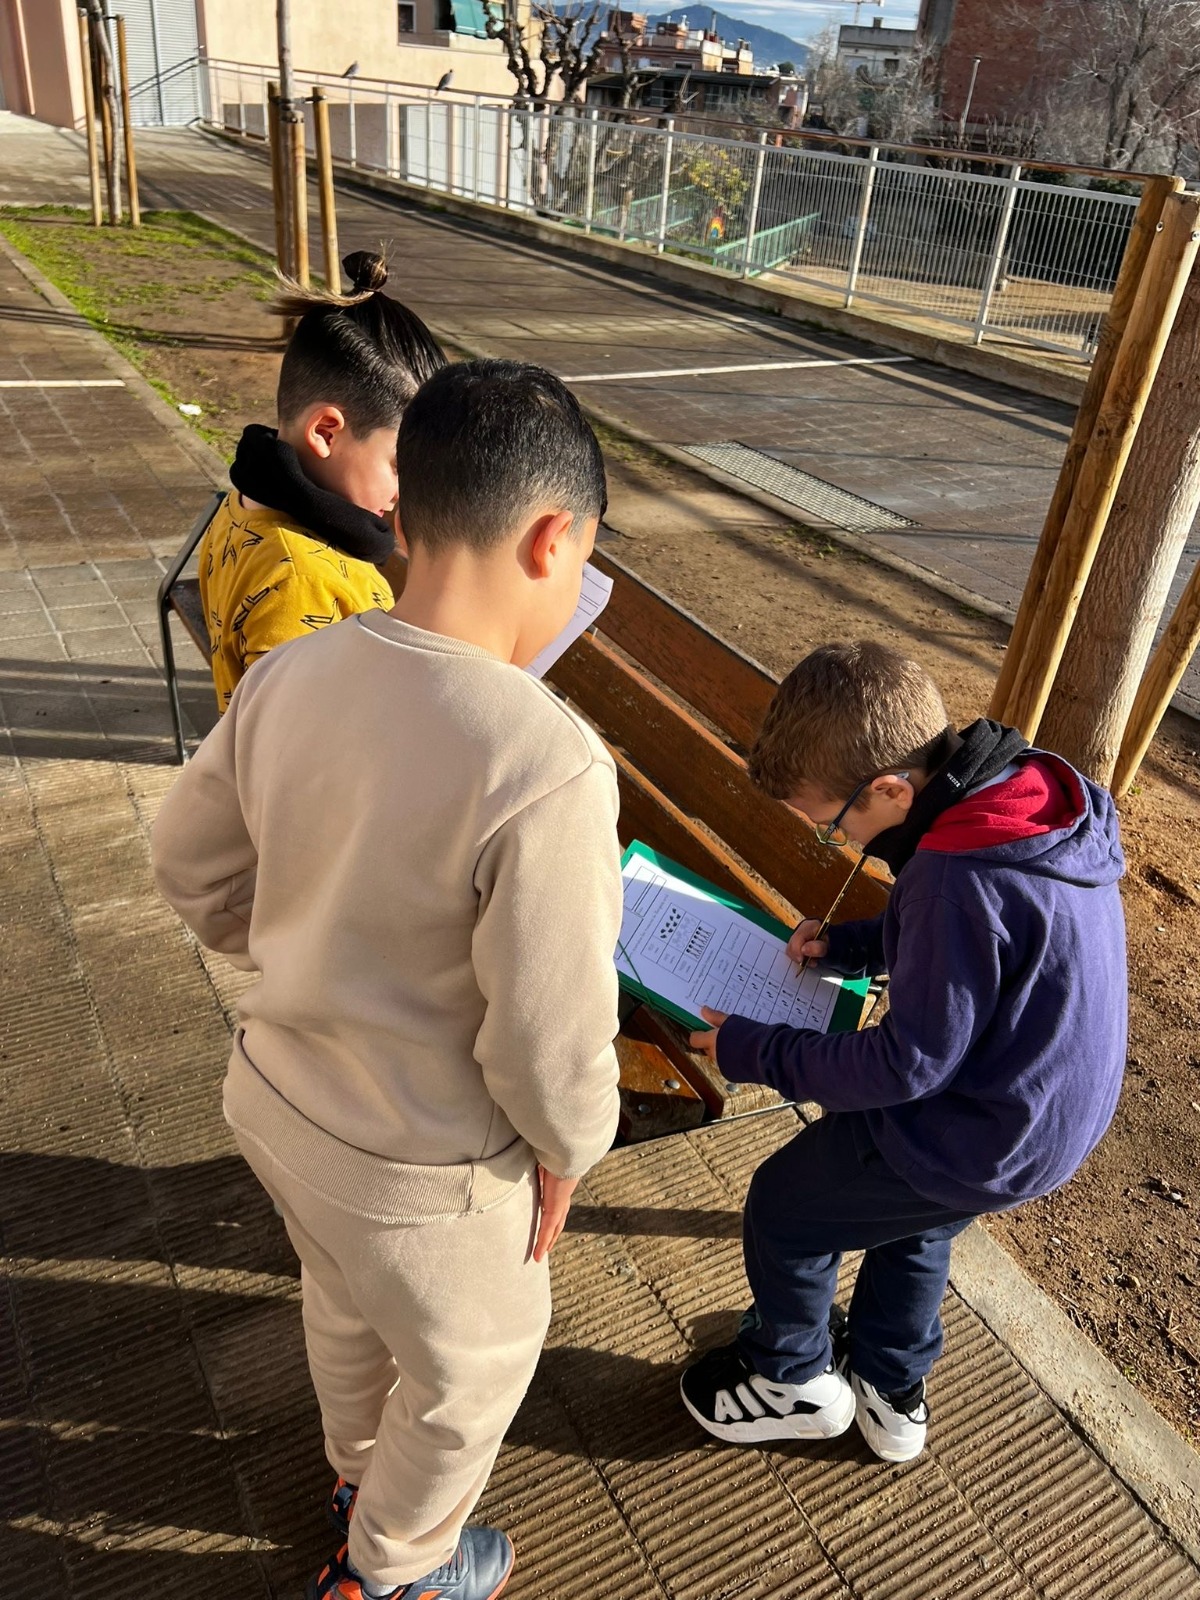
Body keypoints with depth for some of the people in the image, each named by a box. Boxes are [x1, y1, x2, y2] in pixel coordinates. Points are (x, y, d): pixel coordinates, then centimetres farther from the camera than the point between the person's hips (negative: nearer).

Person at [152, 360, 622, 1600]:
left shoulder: (288, 675, -13)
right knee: (473, 1364, 26)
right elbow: (552, 1035, -27)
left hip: (272, 1090, 7)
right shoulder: (547, 765, -34)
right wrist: (567, 1149, -6)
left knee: (343, 1304, 35)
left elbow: (191, 863, 0)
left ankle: (359, 1472, 66)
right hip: (415, 1170, -6)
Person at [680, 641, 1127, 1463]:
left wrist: (753, 1052, -17)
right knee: (916, 1219, 33)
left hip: (979, 1141, -9)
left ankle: (794, 1379, 39)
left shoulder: (958, 881, -35)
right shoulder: (1030, 792, -7)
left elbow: (910, 1063, -26)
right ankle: (892, 1393, 54)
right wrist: (847, 944, 2)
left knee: (783, 1206, 12)